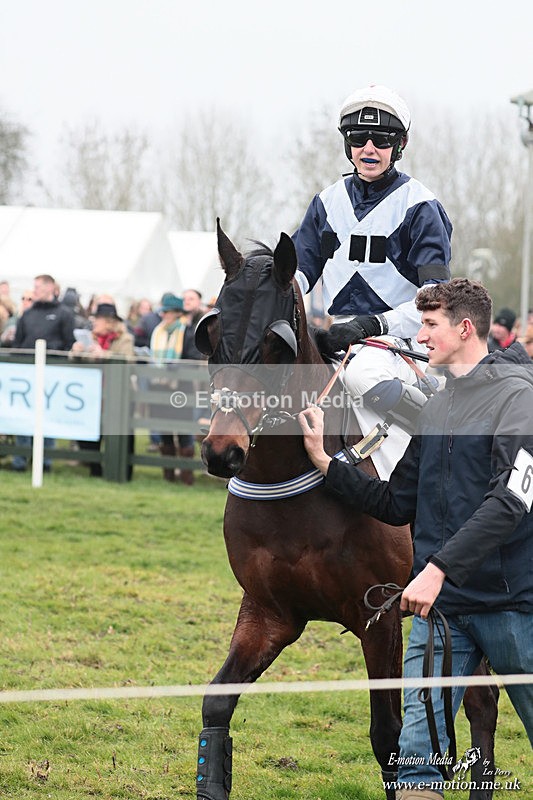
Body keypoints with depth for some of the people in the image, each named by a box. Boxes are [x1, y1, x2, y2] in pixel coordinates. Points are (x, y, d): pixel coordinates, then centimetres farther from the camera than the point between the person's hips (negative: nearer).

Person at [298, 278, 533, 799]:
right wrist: (325, 463, 7)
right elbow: (398, 505, 15)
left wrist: (439, 567, -26)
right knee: (417, 751, -2)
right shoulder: (434, 409, 12)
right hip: (439, 605, 6)